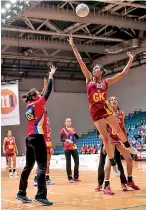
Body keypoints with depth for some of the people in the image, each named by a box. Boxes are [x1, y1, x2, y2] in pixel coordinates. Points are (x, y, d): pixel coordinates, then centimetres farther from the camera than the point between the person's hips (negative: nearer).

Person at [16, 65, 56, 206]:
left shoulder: (28, 108, 14)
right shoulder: (37, 104, -5)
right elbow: (48, 92, -3)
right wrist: (51, 76, 8)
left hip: (29, 138, 8)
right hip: (37, 137, -8)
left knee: (28, 166, 15)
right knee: (42, 166, -10)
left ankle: (21, 193, 22)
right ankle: (40, 195, -17)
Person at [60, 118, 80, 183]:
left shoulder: (73, 129, 13)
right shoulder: (63, 130, -1)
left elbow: (77, 137, 6)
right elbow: (61, 139, -6)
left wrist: (74, 132, -10)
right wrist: (66, 140, -25)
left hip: (74, 147, 4)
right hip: (67, 148, -4)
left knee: (77, 161, 1)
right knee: (68, 163, -4)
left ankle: (76, 177, 13)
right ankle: (70, 178, 2)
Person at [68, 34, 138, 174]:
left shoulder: (106, 82, 8)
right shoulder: (89, 79, 6)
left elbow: (123, 74, 8)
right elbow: (80, 61, 3)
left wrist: (130, 61, 7)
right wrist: (73, 46, 0)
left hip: (105, 109, 1)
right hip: (95, 112, -1)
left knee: (118, 130, 9)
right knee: (105, 138, -1)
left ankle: (128, 146, 41)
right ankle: (113, 163, 9)